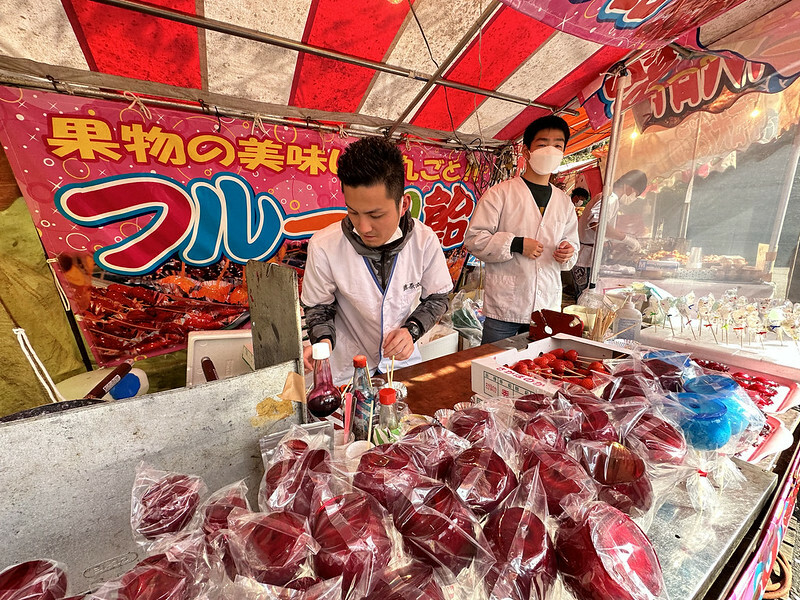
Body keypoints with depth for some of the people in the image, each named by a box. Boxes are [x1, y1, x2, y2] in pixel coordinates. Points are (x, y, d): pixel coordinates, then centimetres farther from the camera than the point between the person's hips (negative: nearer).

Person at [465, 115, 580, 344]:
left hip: (548, 308, 5)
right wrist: (515, 244, -18)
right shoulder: (501, 192, -2)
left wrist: (568, 253, 1)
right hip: (504, 307, -5)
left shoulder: (564, 202, 15)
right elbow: (474, 239, -8)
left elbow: (572, 244, 24)